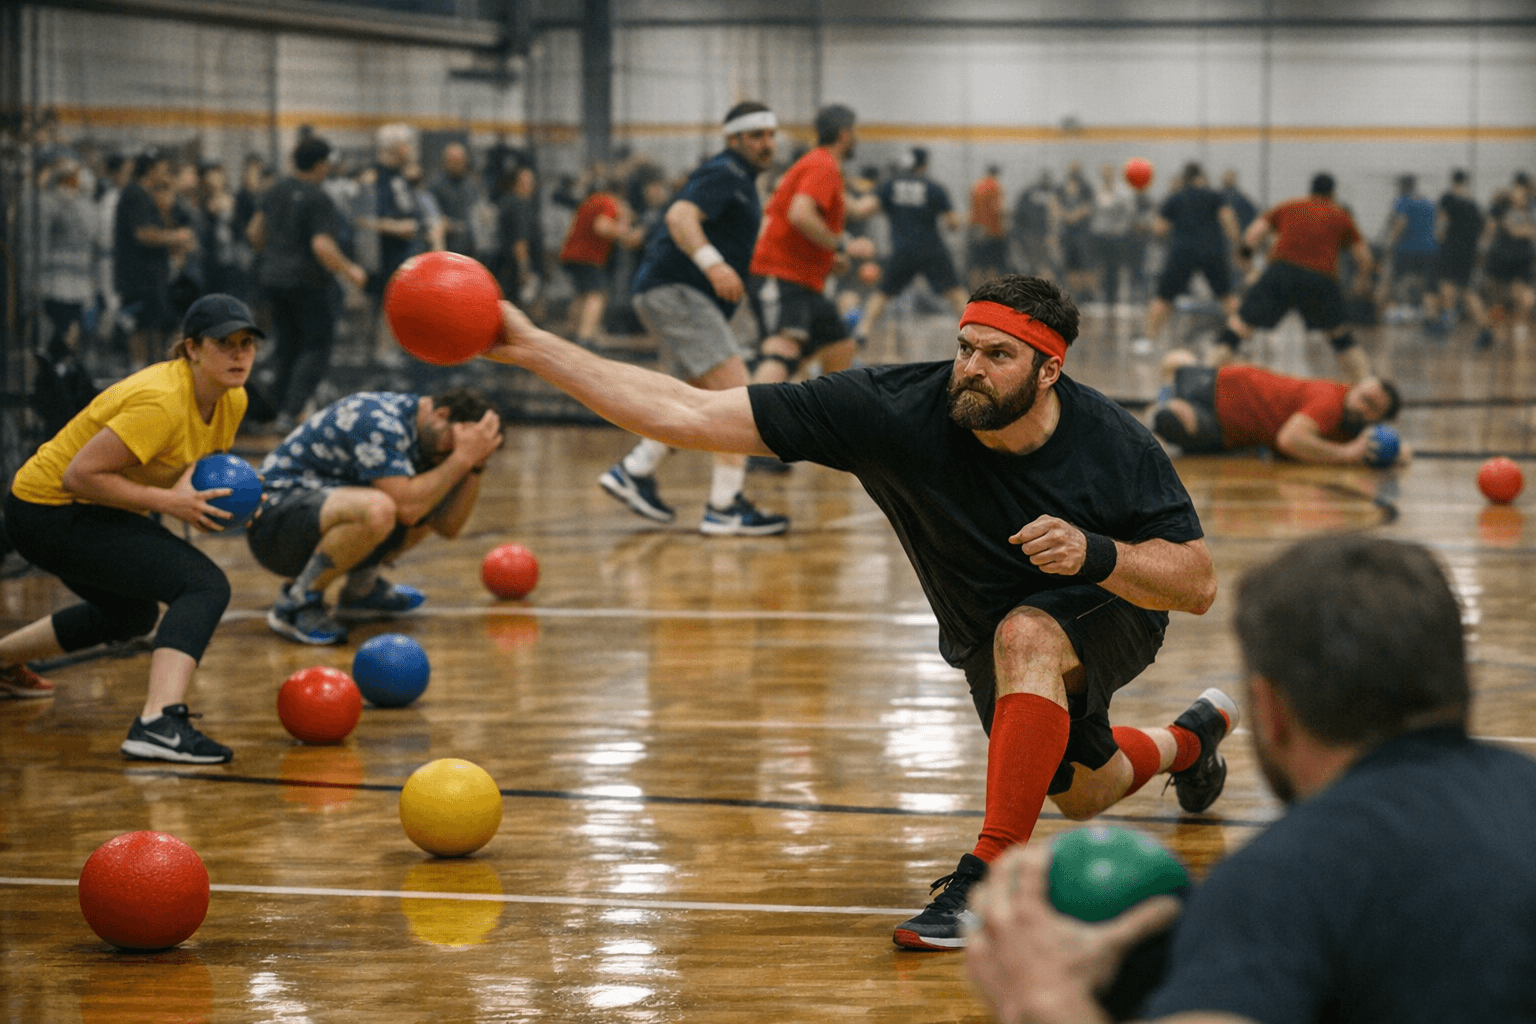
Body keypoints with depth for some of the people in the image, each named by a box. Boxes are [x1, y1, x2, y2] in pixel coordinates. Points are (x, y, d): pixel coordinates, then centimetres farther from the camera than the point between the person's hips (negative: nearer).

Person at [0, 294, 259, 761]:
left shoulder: (232, 399, -1)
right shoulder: (161, 402, -29)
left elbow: (196, 460, 18)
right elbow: (79, 475, -29)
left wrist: (229, 497, -4)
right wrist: (168, 501, -29)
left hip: (90, 512, 10)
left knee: (131, 614, 34)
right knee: (204, 585, -26)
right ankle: (158, 724, -40)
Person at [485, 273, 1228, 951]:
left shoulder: (1115, 447, -33)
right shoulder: (896, 408, -32)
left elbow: (1199, 585, -25)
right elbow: (689, 415, -35)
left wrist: (1095, 555, -44)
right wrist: (532, 349, -42)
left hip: (1105, 615, -4)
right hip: (985, 642, 4)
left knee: (1025, 636, -40)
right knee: (1081, 796, 26)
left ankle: (989, 878, -34)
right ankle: (1189, 743, 62)